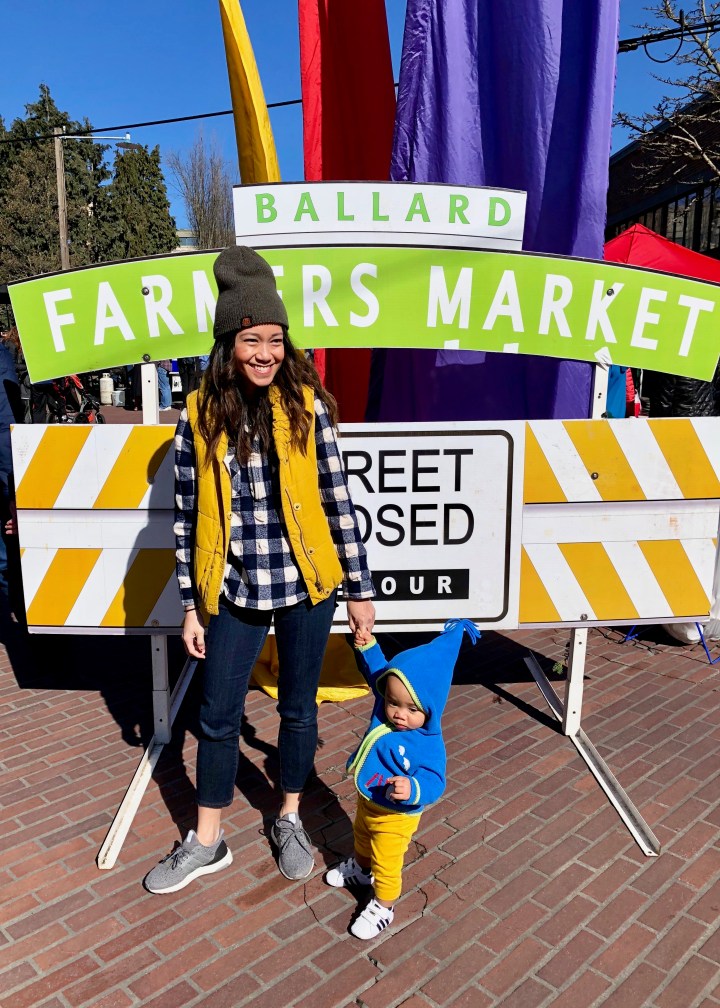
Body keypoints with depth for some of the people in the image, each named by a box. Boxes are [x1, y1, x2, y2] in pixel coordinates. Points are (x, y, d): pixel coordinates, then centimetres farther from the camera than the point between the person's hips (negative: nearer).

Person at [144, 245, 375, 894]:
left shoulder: (306, 405, -7)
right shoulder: (200, 417, -5)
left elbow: (338, 500, -4)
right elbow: (188, 518, 0)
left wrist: (360, 588, -1)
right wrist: (191, 605, 2)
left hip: (305, 587, -1)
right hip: (233, 593, 1)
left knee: (298, 708, 16)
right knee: (218, 718, 13)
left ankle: (290, 820, 42)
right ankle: (207, 843, 36)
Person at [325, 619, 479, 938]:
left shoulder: (428, 744, -35)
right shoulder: (386, 706, -19)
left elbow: (434, 781, -33)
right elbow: (378, 673, -3)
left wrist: (413, 789, -51)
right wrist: (368, 648, -14)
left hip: (394, 816, -7)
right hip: (366, 802, 7)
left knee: (386, 863, 16)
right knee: (361, 837, 35)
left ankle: (383, 906, 43)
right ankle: (360, 868, 65)